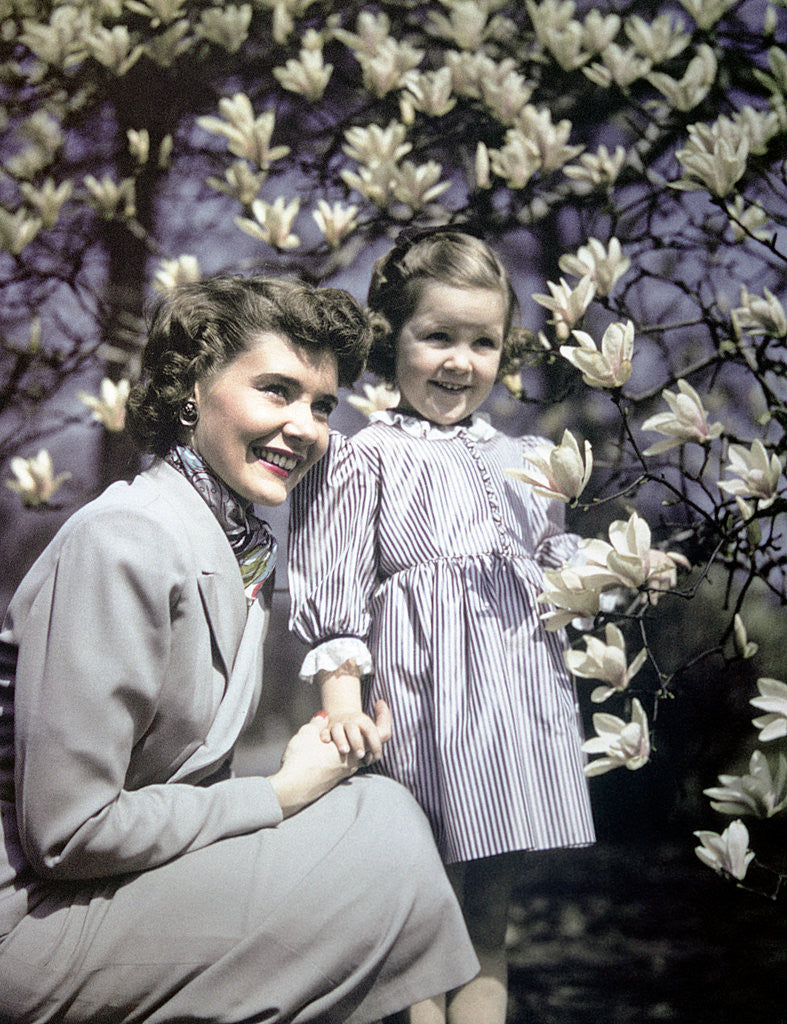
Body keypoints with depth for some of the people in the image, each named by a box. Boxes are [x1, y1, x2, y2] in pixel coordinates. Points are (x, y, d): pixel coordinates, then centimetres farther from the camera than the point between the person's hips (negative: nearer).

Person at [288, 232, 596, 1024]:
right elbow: (333, 592, -5)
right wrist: (339, 693, -15)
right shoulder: (364, 460, 0)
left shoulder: (521, 461, 17)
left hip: (522, 692, 5)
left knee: (490, 914, 11)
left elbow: (557, 566, 24)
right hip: (424, 699, -5)